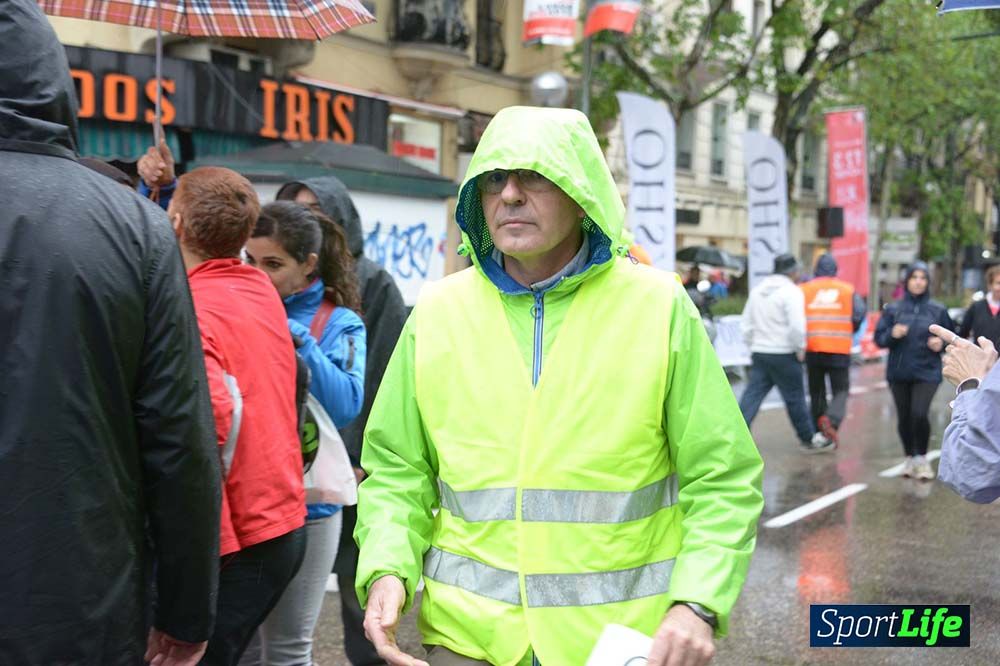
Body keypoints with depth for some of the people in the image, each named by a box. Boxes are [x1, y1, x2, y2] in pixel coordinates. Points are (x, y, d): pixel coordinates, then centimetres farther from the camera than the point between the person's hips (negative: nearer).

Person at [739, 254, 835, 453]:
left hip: (759, 353, 6)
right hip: (784, 354, -6)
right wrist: (800, 349, -6)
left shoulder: (757, 290, 11)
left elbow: (746, 323, 14)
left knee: (751, 396, 4)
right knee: (795, 398, 6)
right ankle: (809, 439, 20)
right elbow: (797, 326, -20)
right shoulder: (792, 291, -11)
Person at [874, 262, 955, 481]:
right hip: (899, 372, 2)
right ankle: (910, 457, 28)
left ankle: (922, 457, 5)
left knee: (919, 414, -17)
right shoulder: (893, 309, 4)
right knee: (904, 417, 8)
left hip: (927, 372, -2)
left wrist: (941, 343, -10)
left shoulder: (938, 310, 3)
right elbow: (879, 338, 4)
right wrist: (892, 334, -16)